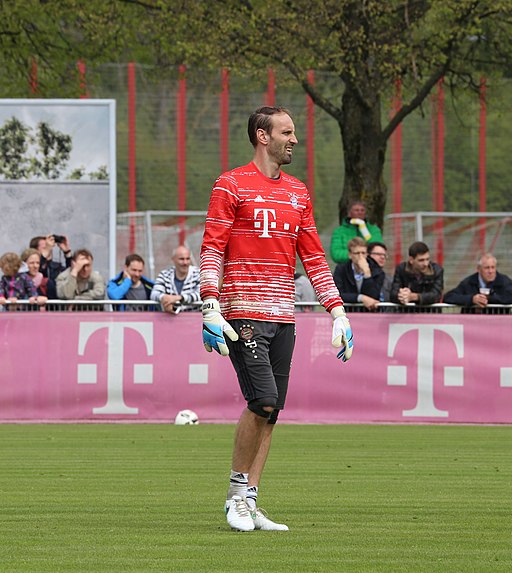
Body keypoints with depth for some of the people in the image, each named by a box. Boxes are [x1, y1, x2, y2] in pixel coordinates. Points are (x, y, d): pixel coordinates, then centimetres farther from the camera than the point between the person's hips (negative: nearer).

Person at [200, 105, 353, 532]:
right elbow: (212, 249, -5)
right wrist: (211, 307, -15)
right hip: (244, 312, -6)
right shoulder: (231, 185, -1)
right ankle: (238, 492, -1)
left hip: (283, 316, 6)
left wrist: (337, 310, 11)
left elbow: (313, 256, 19)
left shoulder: (298, 192, 17)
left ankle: (250, 503, 8)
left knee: (270, 410, 3)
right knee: (263, 401, -16)